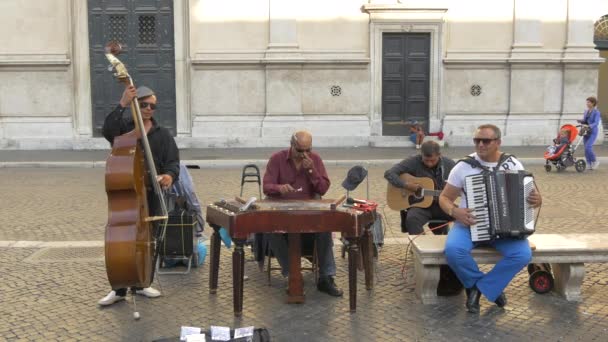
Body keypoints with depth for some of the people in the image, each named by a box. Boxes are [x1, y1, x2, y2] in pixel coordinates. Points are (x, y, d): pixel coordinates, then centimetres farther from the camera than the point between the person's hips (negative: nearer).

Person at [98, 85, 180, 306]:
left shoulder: (163, 134, 8)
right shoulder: (124, 126, 3)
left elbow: (172, 161, -1)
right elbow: (107, 130, -20)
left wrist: (170, 175, -24)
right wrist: (122, 105, -26)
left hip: (151, 194, 2)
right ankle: (119, 289, 8)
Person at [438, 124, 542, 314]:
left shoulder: (514, 165, 1)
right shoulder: (464, 166, -4)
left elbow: (527, 194, 10)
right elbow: (444, 198, 2)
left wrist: (537, 200, -14)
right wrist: (455, 211, -20)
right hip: (470, 223, -1)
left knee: (523, 254, -27)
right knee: (453, 249, -32)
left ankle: (479, 287, -6)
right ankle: (491, 286, -4)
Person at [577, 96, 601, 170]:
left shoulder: (596, 112, -8)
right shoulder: (586, 112, 11)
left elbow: (596, 123, -18)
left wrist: (589, 126, -35)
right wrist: (580, 121, -4)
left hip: (593, 132, -6)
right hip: (586, 132, 6)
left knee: (588, 147, -18)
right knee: (587, 148, 3)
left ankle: (595, 161, 2)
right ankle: (589, 164, 10)